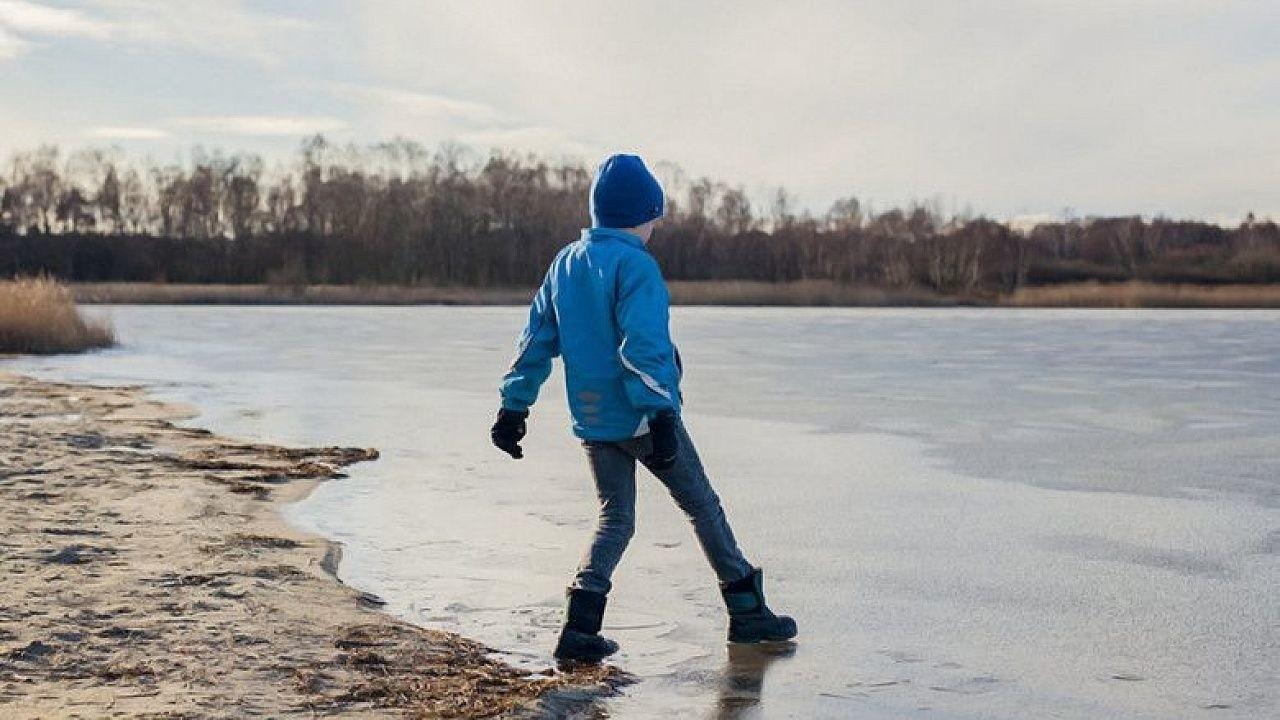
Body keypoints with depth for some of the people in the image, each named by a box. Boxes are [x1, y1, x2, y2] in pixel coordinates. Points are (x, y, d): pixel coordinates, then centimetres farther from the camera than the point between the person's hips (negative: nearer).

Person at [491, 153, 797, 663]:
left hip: (591, 420, 6)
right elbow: (642, 345, -24)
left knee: (615, 517, 13)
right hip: (641, 415, -6)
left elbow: (537, 339, 12)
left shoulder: (566, 263, 10)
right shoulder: (635, 265, -14)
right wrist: (661, 413, -27)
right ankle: (747, 612, 16)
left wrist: (514, 406, 15)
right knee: (702, 506, 9)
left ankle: (580, 627, -3)